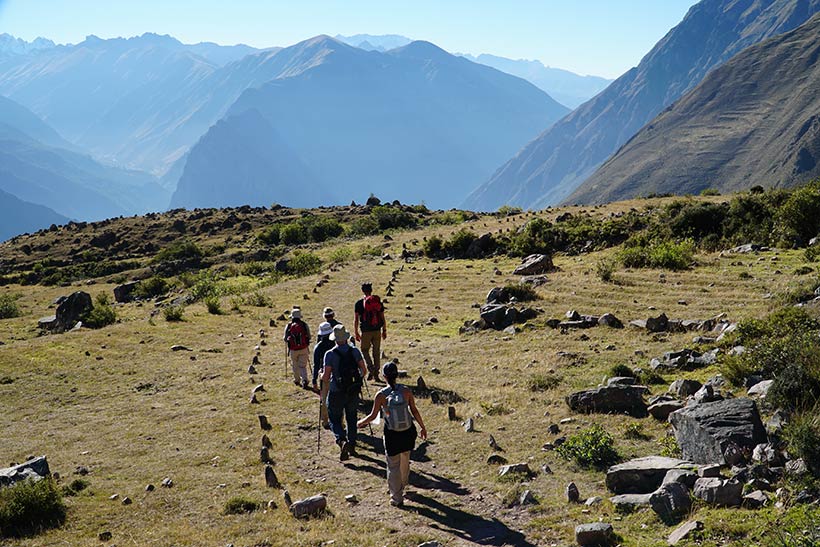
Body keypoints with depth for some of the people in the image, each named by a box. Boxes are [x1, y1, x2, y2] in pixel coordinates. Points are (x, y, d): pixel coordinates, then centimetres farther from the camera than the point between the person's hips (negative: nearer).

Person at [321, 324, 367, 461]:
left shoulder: (330, 355, -15)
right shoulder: (355, 351, -5)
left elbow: (326, 377, -15)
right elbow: (363, 370, -1)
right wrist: (359, 378, 20)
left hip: (337, 393, -3)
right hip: (353, 391, 3)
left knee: (334, 420, 9)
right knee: (351, 418, 20)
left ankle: (342, 440, -16)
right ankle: (352, 446, 25)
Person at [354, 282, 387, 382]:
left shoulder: (359, 303, -4)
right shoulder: (378, 302, 3)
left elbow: (356, 319, -4)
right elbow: (383, 318, 5)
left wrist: (356, 333, 2)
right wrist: (384, 331, 13)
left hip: (365, 331, -2)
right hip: (377, 330, 3)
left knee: (365, 350, 12)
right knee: (376, 352, 10)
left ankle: (371, 369, -9)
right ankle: (376, 375, 12)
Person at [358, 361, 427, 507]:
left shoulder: (381, 395, -16)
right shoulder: (406, 391, -11)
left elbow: (373, 416, -9)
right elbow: (414, 411, -5)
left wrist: (360, 423, 10)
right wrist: (422, 427, 9)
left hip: (392, 435, -3)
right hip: (408, 432, 3)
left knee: (393, 466, 11)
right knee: (405, 460, 27)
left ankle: (397, 498, 16)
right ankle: (403, 484, 50)